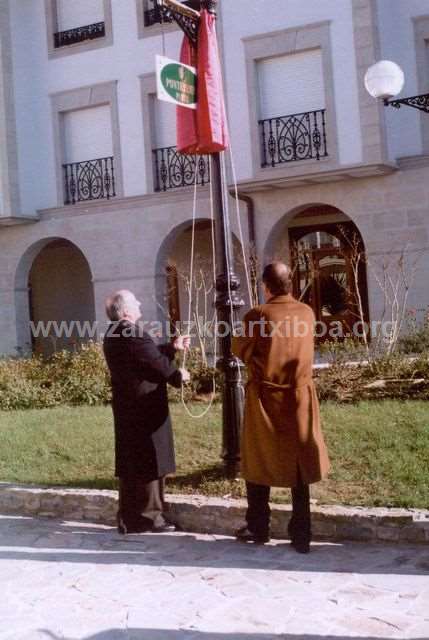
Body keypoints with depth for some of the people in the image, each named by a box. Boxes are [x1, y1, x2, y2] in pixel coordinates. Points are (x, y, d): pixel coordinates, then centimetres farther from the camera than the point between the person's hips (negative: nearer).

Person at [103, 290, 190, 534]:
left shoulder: (114, 335, 14)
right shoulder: (131, 333, -19)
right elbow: (156, 363, -20)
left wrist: (173, 347, 25)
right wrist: (178, 376, -3)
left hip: (127, 408, 10)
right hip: (144, 409, -10)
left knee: (131, 464, 15)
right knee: (149, 463, -2)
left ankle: (130, 517, 22)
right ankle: (148, 516, 5)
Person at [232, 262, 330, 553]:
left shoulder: (257, 315, -12)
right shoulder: (307, 313, 0)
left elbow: (241, 351, -2)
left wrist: (240, 336, 18)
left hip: (265, 398, -3)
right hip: (299, 398, 3)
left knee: (259, 464, 13)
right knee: (299, 465, 10)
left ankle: (258, 529, 23)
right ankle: (301, 536, 11)